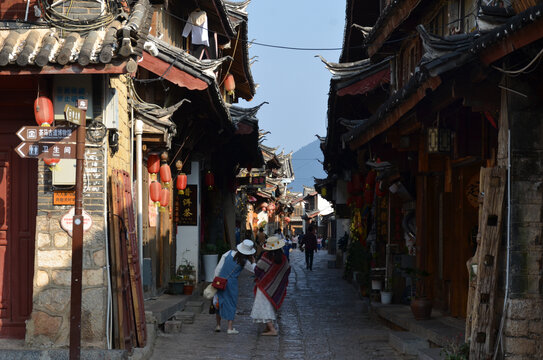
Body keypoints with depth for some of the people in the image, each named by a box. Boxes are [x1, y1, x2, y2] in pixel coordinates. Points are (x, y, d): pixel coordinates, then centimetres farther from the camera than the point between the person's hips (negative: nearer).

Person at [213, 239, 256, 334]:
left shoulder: (229, 253, -1)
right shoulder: (244, 262, -6)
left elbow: (218, 268, -1)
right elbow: (254, 270, 9)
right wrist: (253, 262, 24)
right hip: (232, 282, -3)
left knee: (219, 302, 16)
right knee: (231, 304, 8)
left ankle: (218, 325, 23)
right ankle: (230, 328, 5)